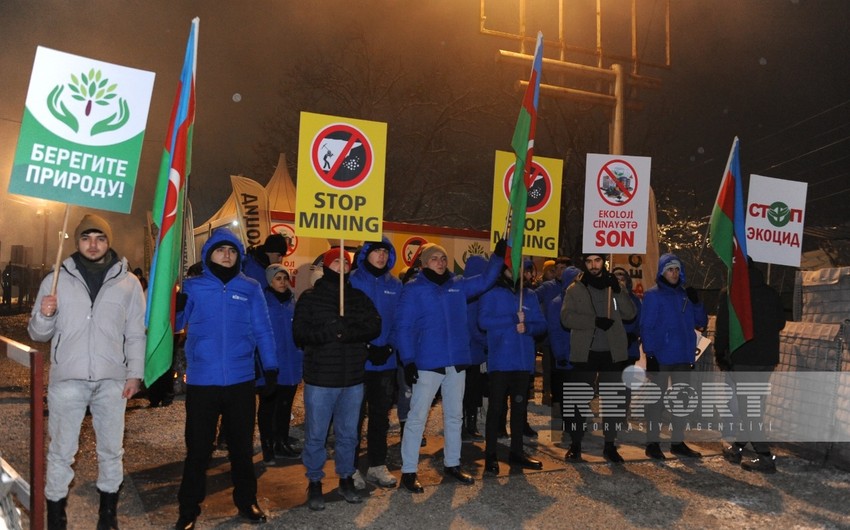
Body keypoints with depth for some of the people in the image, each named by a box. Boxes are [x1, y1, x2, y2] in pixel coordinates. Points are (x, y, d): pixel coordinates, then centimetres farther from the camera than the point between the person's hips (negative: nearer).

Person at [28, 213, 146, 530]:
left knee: (111, 450, 12)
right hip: (67, 379, 0)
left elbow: (136, 333, 6)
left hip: (112, 381, 1)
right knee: (61, 452, 7)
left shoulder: (128, 282, 4)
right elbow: (38, 334, 7)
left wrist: (135, 373, 0)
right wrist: (44, 315, -14)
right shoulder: (56, 280, 4)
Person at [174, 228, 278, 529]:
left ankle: (246, 502, 32)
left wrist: (270, 366, 0)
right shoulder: (192, 287, 2)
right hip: (202, 381, -1)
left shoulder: (250, 289, 3)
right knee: (198, 448, 7)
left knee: (242, 446, 15)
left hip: (241, 381, 1)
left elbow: (262, 331, 5)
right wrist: (174, 303, -21)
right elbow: (174, 325, -3)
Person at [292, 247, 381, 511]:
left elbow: (375, 327, -3)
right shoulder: (310, 297, 0)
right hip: (320, 379, -3)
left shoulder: (359, 297, 9)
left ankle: (346, 479, 30)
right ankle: (314, 484, 21)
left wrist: (348, 332, -20)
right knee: (316, 435, 5)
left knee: (348, 434, 14)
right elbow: (300, 332, -10)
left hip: (353, 379, 3)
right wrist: (329, 333, -24)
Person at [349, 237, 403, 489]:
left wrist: (389, 347, -7)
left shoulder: (395, 285, 7)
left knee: (381, 415, 13)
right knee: (355, 416, 4)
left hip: (386, 362, 4)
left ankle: (377, 465, 26)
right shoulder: (352, 281, -6)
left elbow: (399, 322, 8)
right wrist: (365, 347, -17)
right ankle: (351, 468, 17)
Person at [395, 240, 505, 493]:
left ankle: (452, 464, 30)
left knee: (454, 415, 15)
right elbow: (404, 327, -8)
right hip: (428, 363, -5)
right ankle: (408, 471, 8)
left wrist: (498, 255, 5)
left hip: (457, 362, 6)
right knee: (417, 417, -1)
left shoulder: (458, 285, 9)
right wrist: (408, 360, -15)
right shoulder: (414, 289, -4)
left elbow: (485, 280, 17)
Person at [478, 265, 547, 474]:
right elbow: (484, 321, -13)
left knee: (520, 406, 11)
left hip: (524, 360, 4)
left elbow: (541, 323, 8)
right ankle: (490, 455, 6)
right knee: (496, 407, -1)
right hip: (500, 360, -4)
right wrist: (513, 319, -15)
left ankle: (516, 451, 22)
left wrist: (527, 327, -13)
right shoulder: (492, 293, 0)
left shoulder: (529, 295, 12)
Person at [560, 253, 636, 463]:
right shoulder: (575, 289, 3)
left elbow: (630, 313, -2)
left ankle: (609, 445, 20)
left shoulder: (613, 286, 9)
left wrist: (618, 291, -15)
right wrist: (595, 321, -20)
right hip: (585, 353, -2)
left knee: (611, 399, 8)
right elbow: (566, 317, -10)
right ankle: (575, 444, 14)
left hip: (611, 352, 2)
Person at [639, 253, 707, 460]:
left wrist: (696, 302, -6)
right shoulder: (653, 295, -6)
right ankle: (652, 443, 9)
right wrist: (650, 354, -18)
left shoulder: (685, 294, 10)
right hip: (661, 357, -6)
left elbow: (701, 322, 10)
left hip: (683, 357, 6)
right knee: (657, 399, 2)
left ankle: (678, 441, 24)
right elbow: (646, 327, -11)